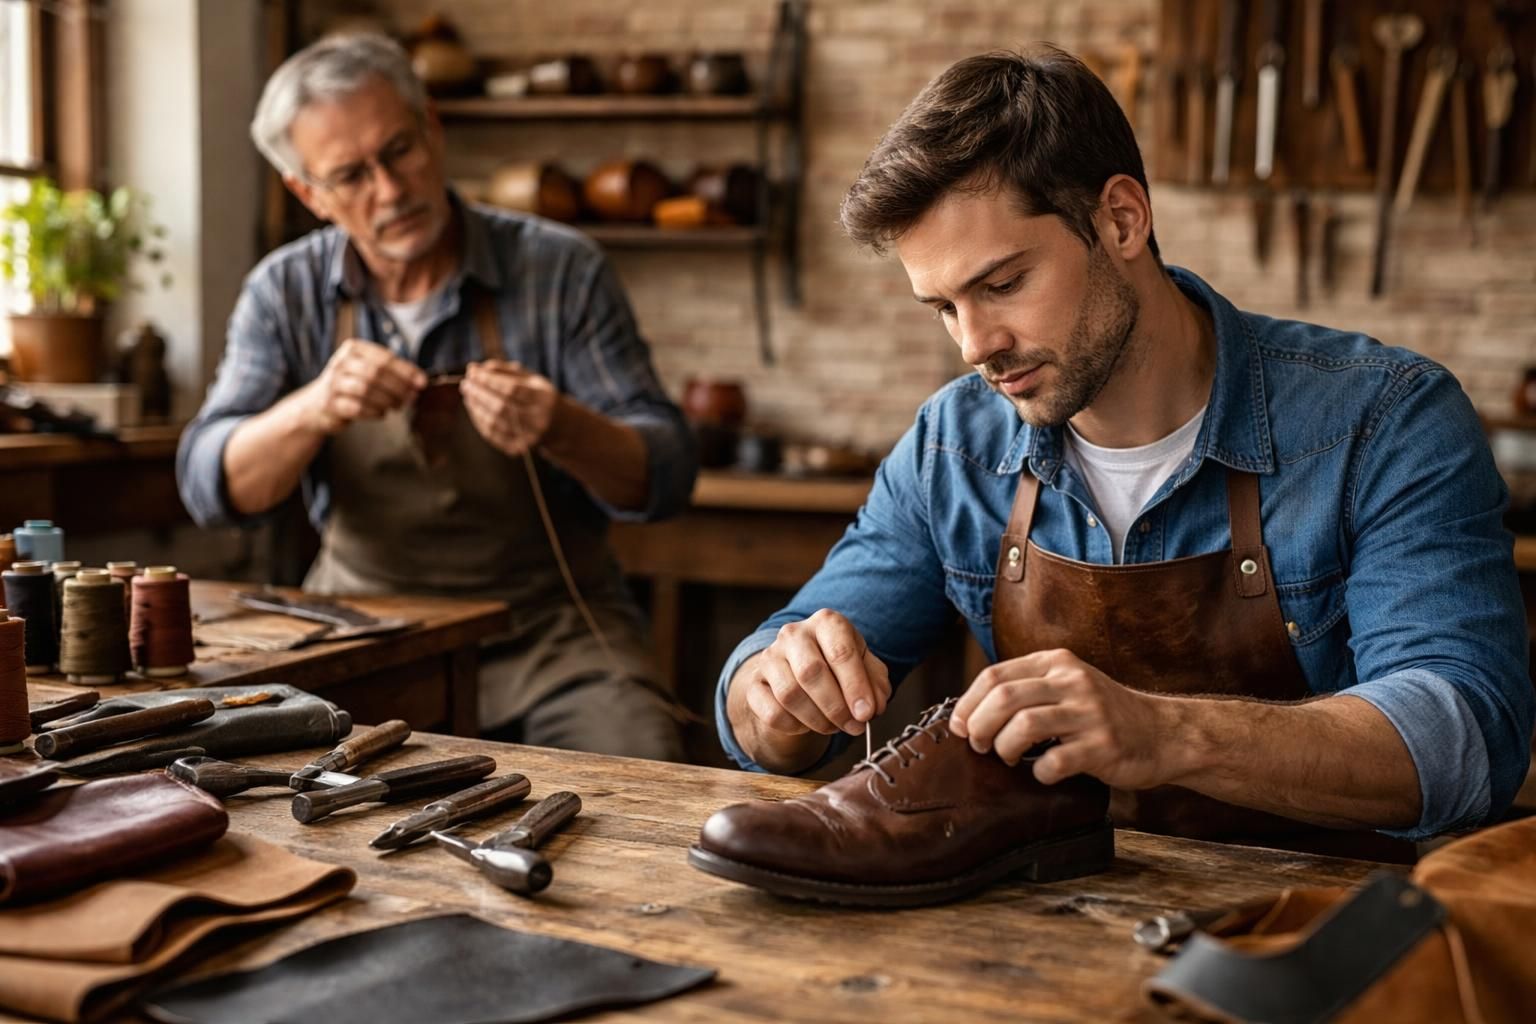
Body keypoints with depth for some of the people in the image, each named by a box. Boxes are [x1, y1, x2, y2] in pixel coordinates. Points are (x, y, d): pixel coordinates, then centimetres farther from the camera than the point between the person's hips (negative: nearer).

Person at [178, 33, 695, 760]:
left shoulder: (561, 270, -6)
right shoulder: (287, 292, 1)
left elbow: (665, 475, -9)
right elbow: (209, 486, -6)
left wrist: (563, 431, -32)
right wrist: (313, 410, -27)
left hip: (546, 623, -2)